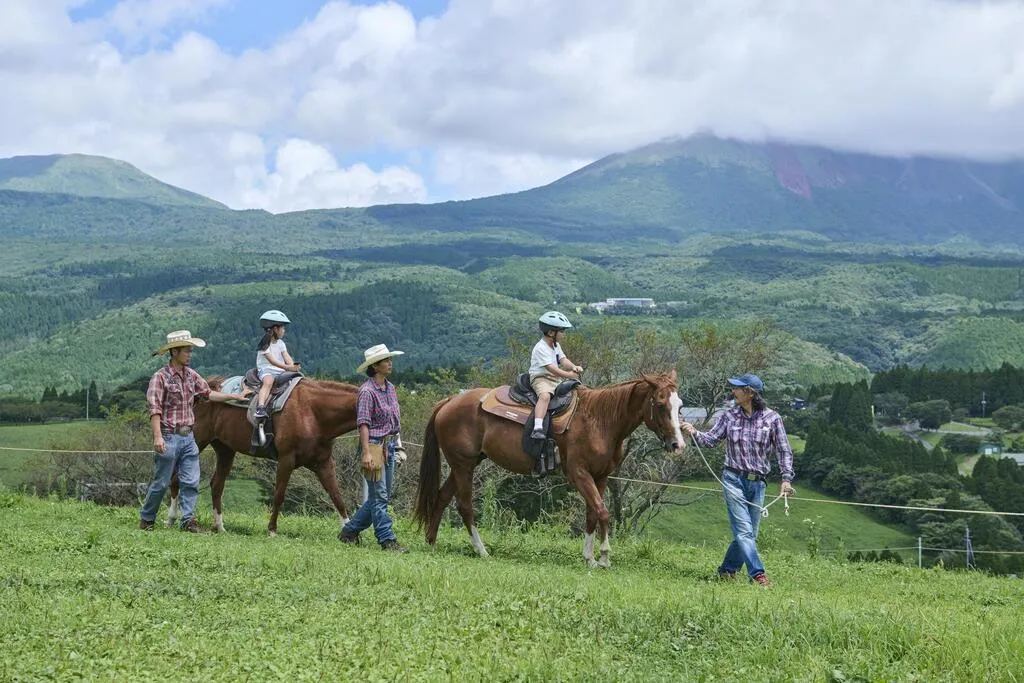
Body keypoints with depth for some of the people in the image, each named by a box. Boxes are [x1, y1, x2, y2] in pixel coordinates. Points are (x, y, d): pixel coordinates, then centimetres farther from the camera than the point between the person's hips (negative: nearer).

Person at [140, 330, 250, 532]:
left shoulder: (191, 375, 9)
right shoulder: (161, 377, -11)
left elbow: (208, 393, 22)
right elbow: (154, 408, -17)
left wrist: (235, 396, 20)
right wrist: (157, 437, -24)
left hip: (188, 437, 6)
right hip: (169, 437, -6)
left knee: (191, 482, 2)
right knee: (161, 483, 2)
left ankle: (188, 519, 7)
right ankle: (146, 519, 16)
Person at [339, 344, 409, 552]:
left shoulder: (390, 387, 11)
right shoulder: (367, 391, -14)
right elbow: (363, 424, -18)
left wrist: (394, 444, 16)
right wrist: (366, 453, -24)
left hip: (389, 445, 9)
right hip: (374, 445, -9)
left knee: (384, 494, 14)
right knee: (379, 495, -4)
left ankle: (349, 531, 24)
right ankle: (387, 540, -1)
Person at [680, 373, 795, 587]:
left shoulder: (772, 418, -3)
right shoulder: (729, 416, 0)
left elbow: (784, 451, -1)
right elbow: (711, 440, 3)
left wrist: (786, 478, -10)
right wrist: (694, 433, -16)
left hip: (757, 482, 2)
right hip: (734, 479, -2)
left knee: (749, 534, 10)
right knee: (744, 531, -11)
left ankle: (727, 570, 26)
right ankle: (758, 574, -14)